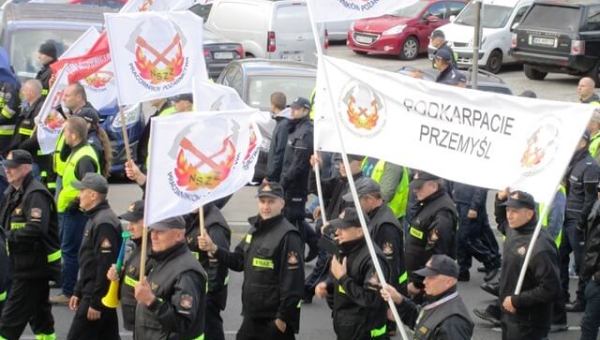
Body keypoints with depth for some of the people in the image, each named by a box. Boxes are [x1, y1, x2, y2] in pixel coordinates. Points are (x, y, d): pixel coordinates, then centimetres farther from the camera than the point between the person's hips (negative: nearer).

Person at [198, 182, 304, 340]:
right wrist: (213, 249, 2)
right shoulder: (256, 230, 11)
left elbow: (293, 281, -21)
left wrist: (283, 317, -20)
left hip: (275, 320, -9)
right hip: (252, 317, 9)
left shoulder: (288, 236, -18)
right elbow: (238, 261, 18)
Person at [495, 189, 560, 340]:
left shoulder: (540, 246, -28)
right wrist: (500, 199, 9)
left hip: (527, 323, -10)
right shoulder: (514, 230, 2)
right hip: (509, 315, 10)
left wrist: (516, 301, -23)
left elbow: (551, 289, -29)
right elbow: (501, 220, 29)